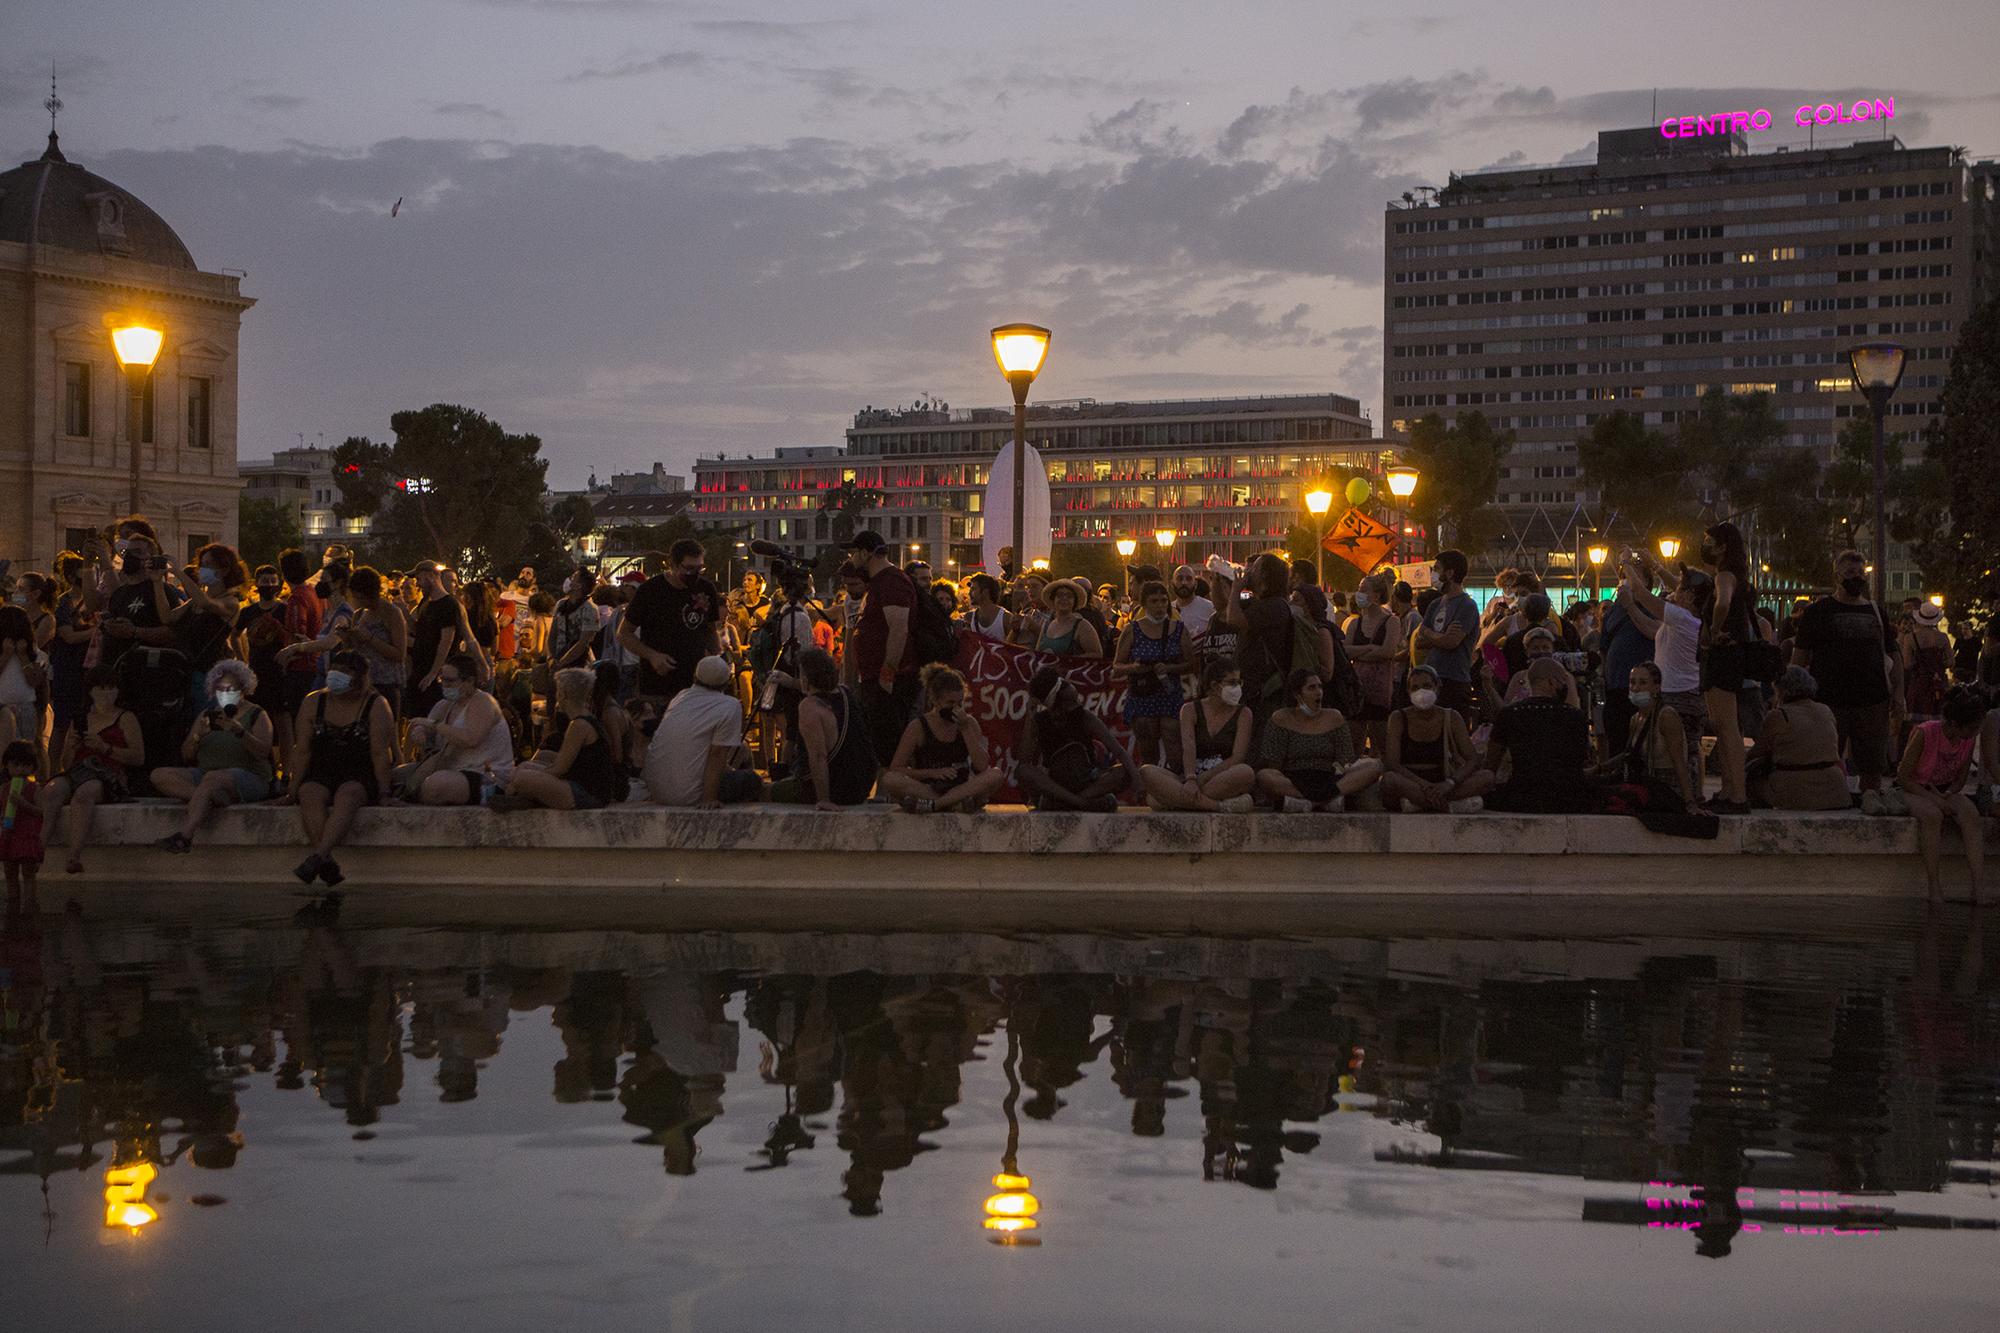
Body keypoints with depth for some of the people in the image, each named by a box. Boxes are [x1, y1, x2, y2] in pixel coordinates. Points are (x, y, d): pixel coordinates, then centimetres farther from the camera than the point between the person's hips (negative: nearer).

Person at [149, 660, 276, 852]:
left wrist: (240, 732, -27)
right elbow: (186, 756, 13)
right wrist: (198, 735, -8)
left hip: (249, 777, -6)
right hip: (205, 775, 6)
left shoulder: (257, 715, 5)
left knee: (212, 778, -38)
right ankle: (213, 799, -29)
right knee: (159, 776, -14)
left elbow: (263, 752, -12)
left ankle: (183, 837, -46)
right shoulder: (207, 715, 19)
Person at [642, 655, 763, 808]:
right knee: (750, 778, 10)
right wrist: (709, 799, -18)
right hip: (688, 796, -7)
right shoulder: (730, 707, -9)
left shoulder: (681, 696, 12)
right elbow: (717, 755, -17)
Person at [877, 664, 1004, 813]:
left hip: (960, 788, 2)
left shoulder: (968, 723, 3)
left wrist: (965, 729, -13)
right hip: (925, 788, -2)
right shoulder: (918, 727, -3)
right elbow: (895, 770, -7)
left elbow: (982, 767, -8)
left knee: (997, 775, -25)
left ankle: (932, 804, -31)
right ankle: (957, 805, -35)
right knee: (889, 780, -30)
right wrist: (932, 773, -17)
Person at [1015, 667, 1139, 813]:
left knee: (1123, 773, -29)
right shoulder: (1037, 722, -10)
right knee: (1022, 772, -31)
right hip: (1054, 787, -1)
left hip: (1087, 784, 1)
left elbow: (1118, 750, -19)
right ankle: (1085, 802, -39)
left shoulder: (1085, 718, -11)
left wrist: (1133, 773, -35)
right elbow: (1024, 761, -16)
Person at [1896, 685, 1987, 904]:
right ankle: (1934, 886, -34)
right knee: (1932, 815, -37)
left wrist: (1947, 795, -16)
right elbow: (1903, 777, -18)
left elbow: (1960, 778, 6)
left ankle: (1979, 886, -36)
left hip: (1946, 790, 4)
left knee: (1971, 816, -27)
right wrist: (1934, 800, -25)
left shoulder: (1970, 738, -7)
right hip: (1914, 789, -4)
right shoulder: (1924, 733, -24)